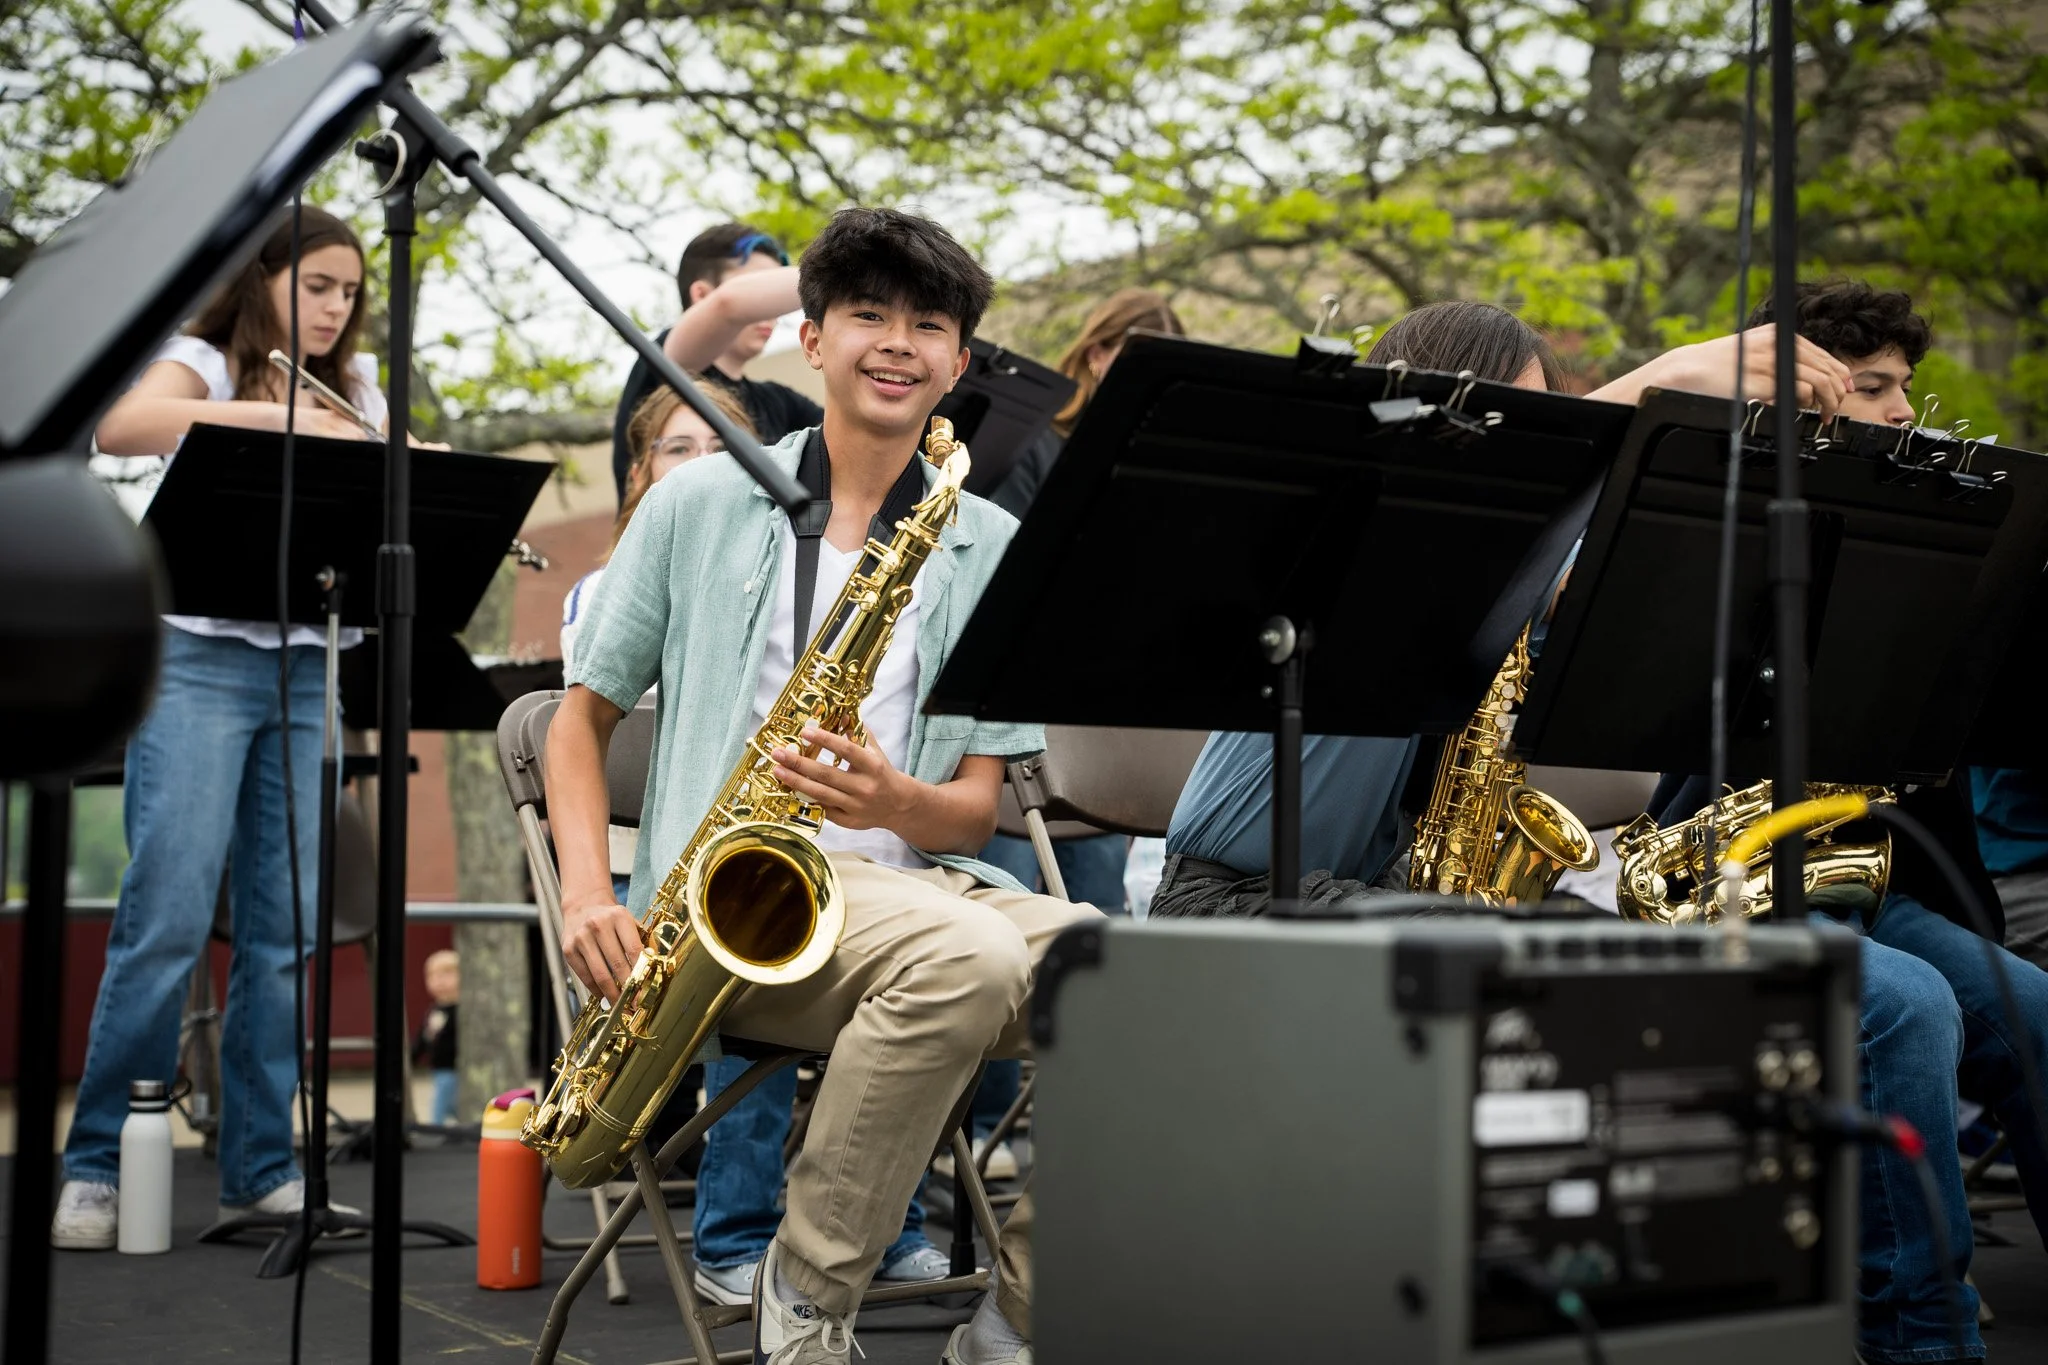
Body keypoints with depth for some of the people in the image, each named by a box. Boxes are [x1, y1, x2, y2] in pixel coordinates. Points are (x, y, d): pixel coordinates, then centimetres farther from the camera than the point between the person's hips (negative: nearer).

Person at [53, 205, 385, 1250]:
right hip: (200, 660, -4)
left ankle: (260, 1166, 9)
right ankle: (97, 1166, -1)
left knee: (288, 928, 2)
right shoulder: (202, 362, 4)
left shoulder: (352, 390, 19)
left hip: (308, 670, 5)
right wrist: (269, 415, -23)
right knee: (167, 918, -10)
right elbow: (122, 428, -17)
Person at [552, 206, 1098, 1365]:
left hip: (917, 875, 3)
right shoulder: (702, 504, 8)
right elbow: (584, 714, 12)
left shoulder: (991, 548, 12)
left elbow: (978, 806, 9)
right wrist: (589, 893, -4)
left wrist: (897, 802, -15)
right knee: (970, 955, -35)